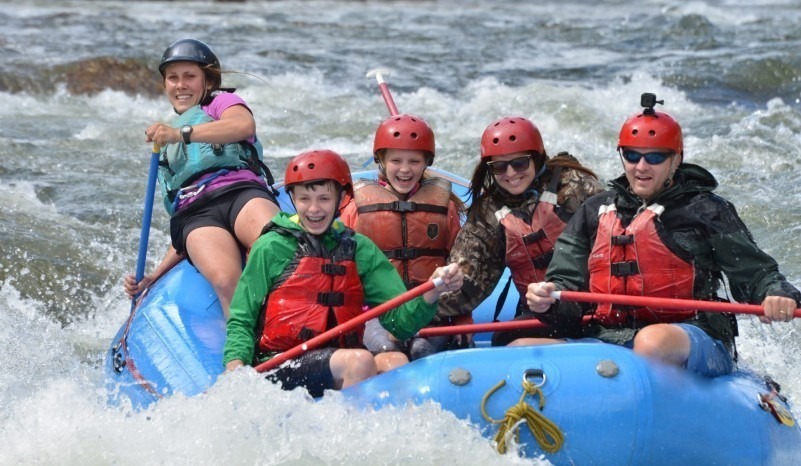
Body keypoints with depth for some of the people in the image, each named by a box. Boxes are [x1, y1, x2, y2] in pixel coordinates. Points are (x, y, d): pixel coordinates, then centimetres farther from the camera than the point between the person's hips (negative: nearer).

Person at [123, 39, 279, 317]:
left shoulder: (221, 102, 26)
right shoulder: (166, 152, 40)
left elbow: (245, 126, -3)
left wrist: (183, 134, -13)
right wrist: (155, 277, 19)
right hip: (195, 215, 3)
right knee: (226, 282, -35)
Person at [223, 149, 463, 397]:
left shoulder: (359, 249, 14)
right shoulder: (272, 248, 4)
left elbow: (400, 322, 6)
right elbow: (241, 322, 4)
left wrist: (432, 292, -13)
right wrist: (235, 369, -14)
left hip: (338, 363, 4)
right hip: (279, 367, -4)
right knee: (360, 362, -31)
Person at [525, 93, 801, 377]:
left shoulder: (704, 210, 9)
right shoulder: (595, 212, 18)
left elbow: (755, 272, 5)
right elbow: (567, 283, 13)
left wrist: (776, 295, -18)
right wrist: (546, 298, -11)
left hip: (692, 342, -4)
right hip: (605, 343, 4)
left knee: (653, 341, -40)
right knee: (520, 351, -18)